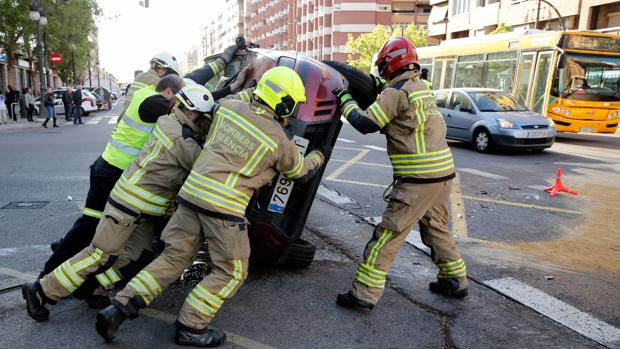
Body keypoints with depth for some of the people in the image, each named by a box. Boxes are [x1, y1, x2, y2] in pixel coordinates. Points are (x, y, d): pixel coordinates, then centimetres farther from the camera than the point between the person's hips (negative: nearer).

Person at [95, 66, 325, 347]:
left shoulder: (227, 106, 6)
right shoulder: (279, 140, -2)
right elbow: (301, 172, 16)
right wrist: (317, 157, 37)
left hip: (191, 192, 6)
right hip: (224, 206, -6)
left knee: (174, 257, 18)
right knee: (232, 272, 12)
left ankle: (119, 308, 15)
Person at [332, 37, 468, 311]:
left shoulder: (396, 92, -12)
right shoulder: (422, 88, 15)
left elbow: (365, 123, -12)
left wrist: (346, 100, 3)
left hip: (417, 180, -9)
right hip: (443, 174, 9)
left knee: (388, 234, -4)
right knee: (436, 228, 24)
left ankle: (364, 293, 2)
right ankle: (456, 281, 36)